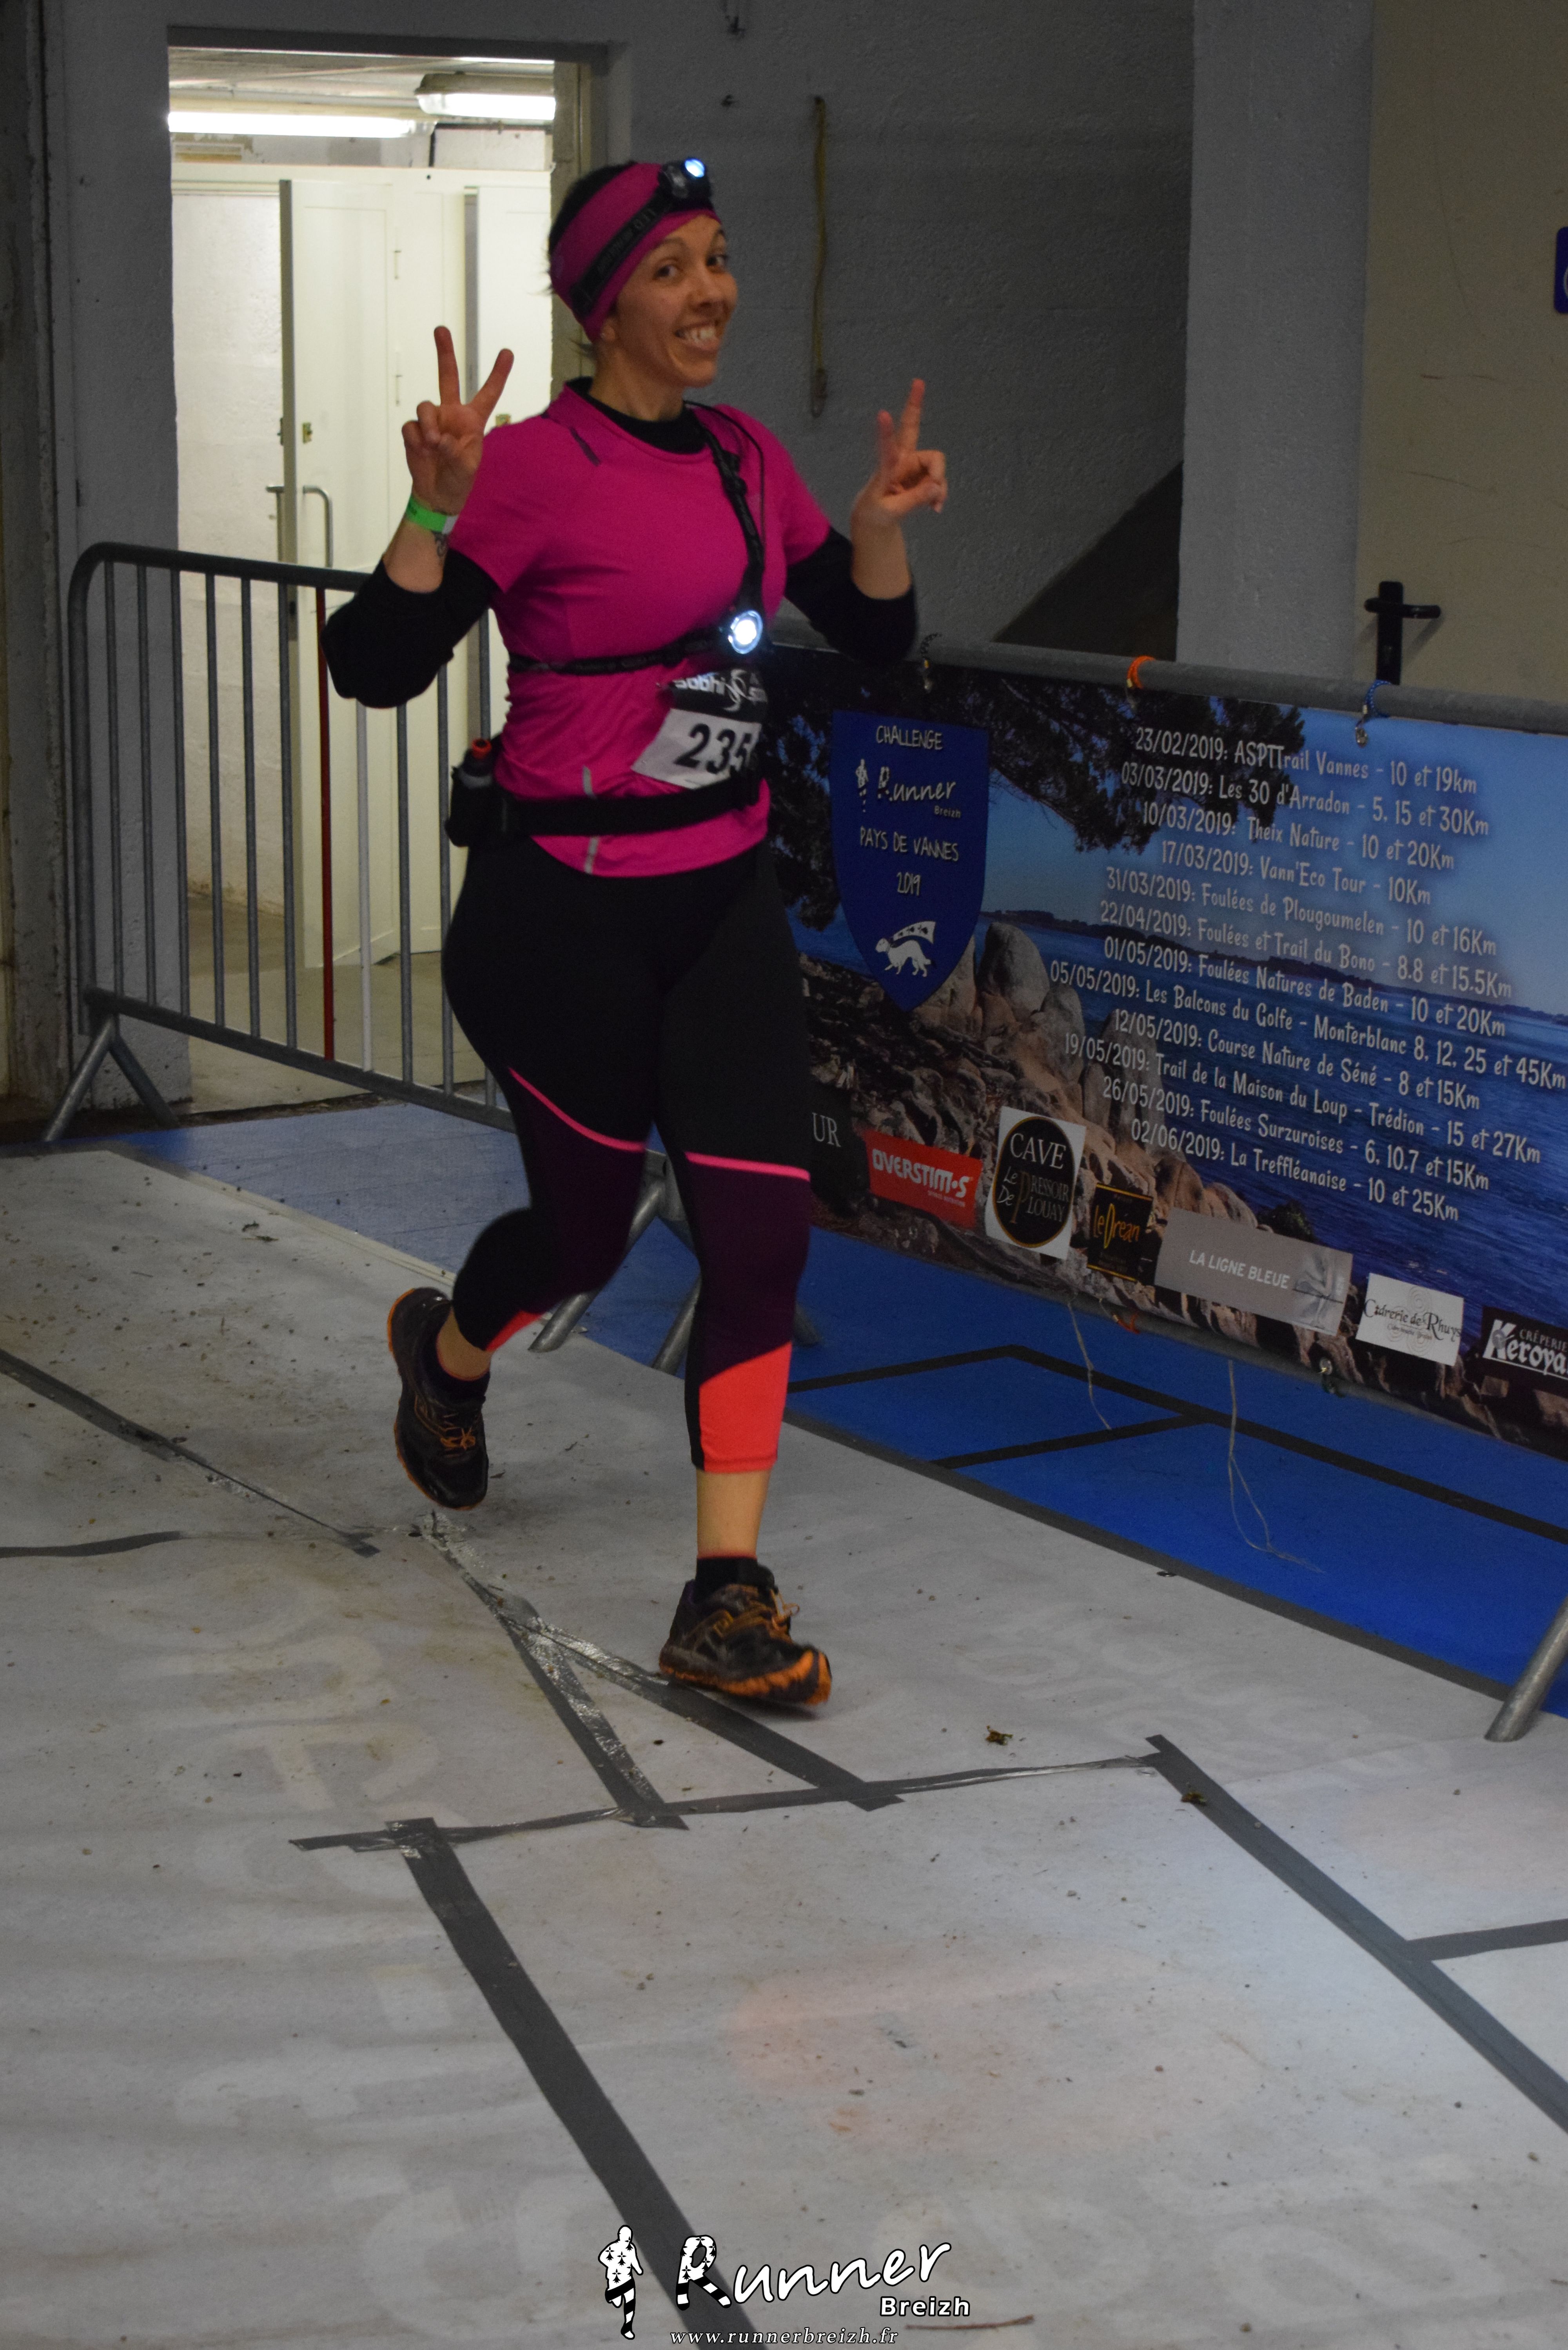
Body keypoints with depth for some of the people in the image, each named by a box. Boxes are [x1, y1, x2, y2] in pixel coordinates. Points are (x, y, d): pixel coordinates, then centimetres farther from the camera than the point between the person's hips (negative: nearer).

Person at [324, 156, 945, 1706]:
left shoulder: (747, 460, 7)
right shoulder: (539, 467, -14)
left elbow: (877, 641, 13)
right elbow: (376, 669, -19)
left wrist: (881, 519, -6)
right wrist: (439, 508, -34)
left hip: (723, 900, 6)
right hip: (562, 913, -5)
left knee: (761, 1228, -6)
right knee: (584, 1231, 11)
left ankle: (726, 1601, 0)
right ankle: (447, 1358, 49)